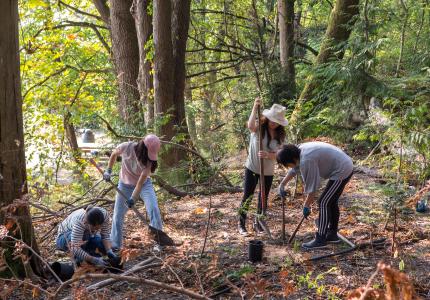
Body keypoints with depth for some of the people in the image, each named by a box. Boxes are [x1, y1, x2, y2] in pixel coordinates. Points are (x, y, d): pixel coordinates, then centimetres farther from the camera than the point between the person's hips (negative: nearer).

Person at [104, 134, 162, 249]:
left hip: (144, 184, -1)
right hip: (125, 185, 1)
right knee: (118, 215, 4)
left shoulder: (150, 159, -26)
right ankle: (114, 246, 20)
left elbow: (141, 181, -27)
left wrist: (133, 198, -33)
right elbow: (114, 154, -1)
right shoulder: (126, 147, -26)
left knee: (154, 209, -19)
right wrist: (108, 170, -5)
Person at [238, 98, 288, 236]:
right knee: (247, 196, 1)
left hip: (268, 171, 4)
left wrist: (267, 155, -30)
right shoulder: (259, 127, -12)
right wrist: (255, 108, -42)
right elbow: (250, 126, -38)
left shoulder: (279, 135, -1)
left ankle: (258, 224, 29)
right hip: (252, 168, -4)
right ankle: (241, 224, 14)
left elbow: (276, 155, -9)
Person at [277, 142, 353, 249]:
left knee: (323, 202, -6)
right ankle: (332, 234, 29)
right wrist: (282, 184, 22)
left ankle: (320, 239, 0)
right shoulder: (300, 150, 2)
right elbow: (294, 170, 20)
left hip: (341, 171, -10)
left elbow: (312, 187, -18)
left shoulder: (306, 161, -26)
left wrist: (306, 206, -6)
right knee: (331, 202, 18)